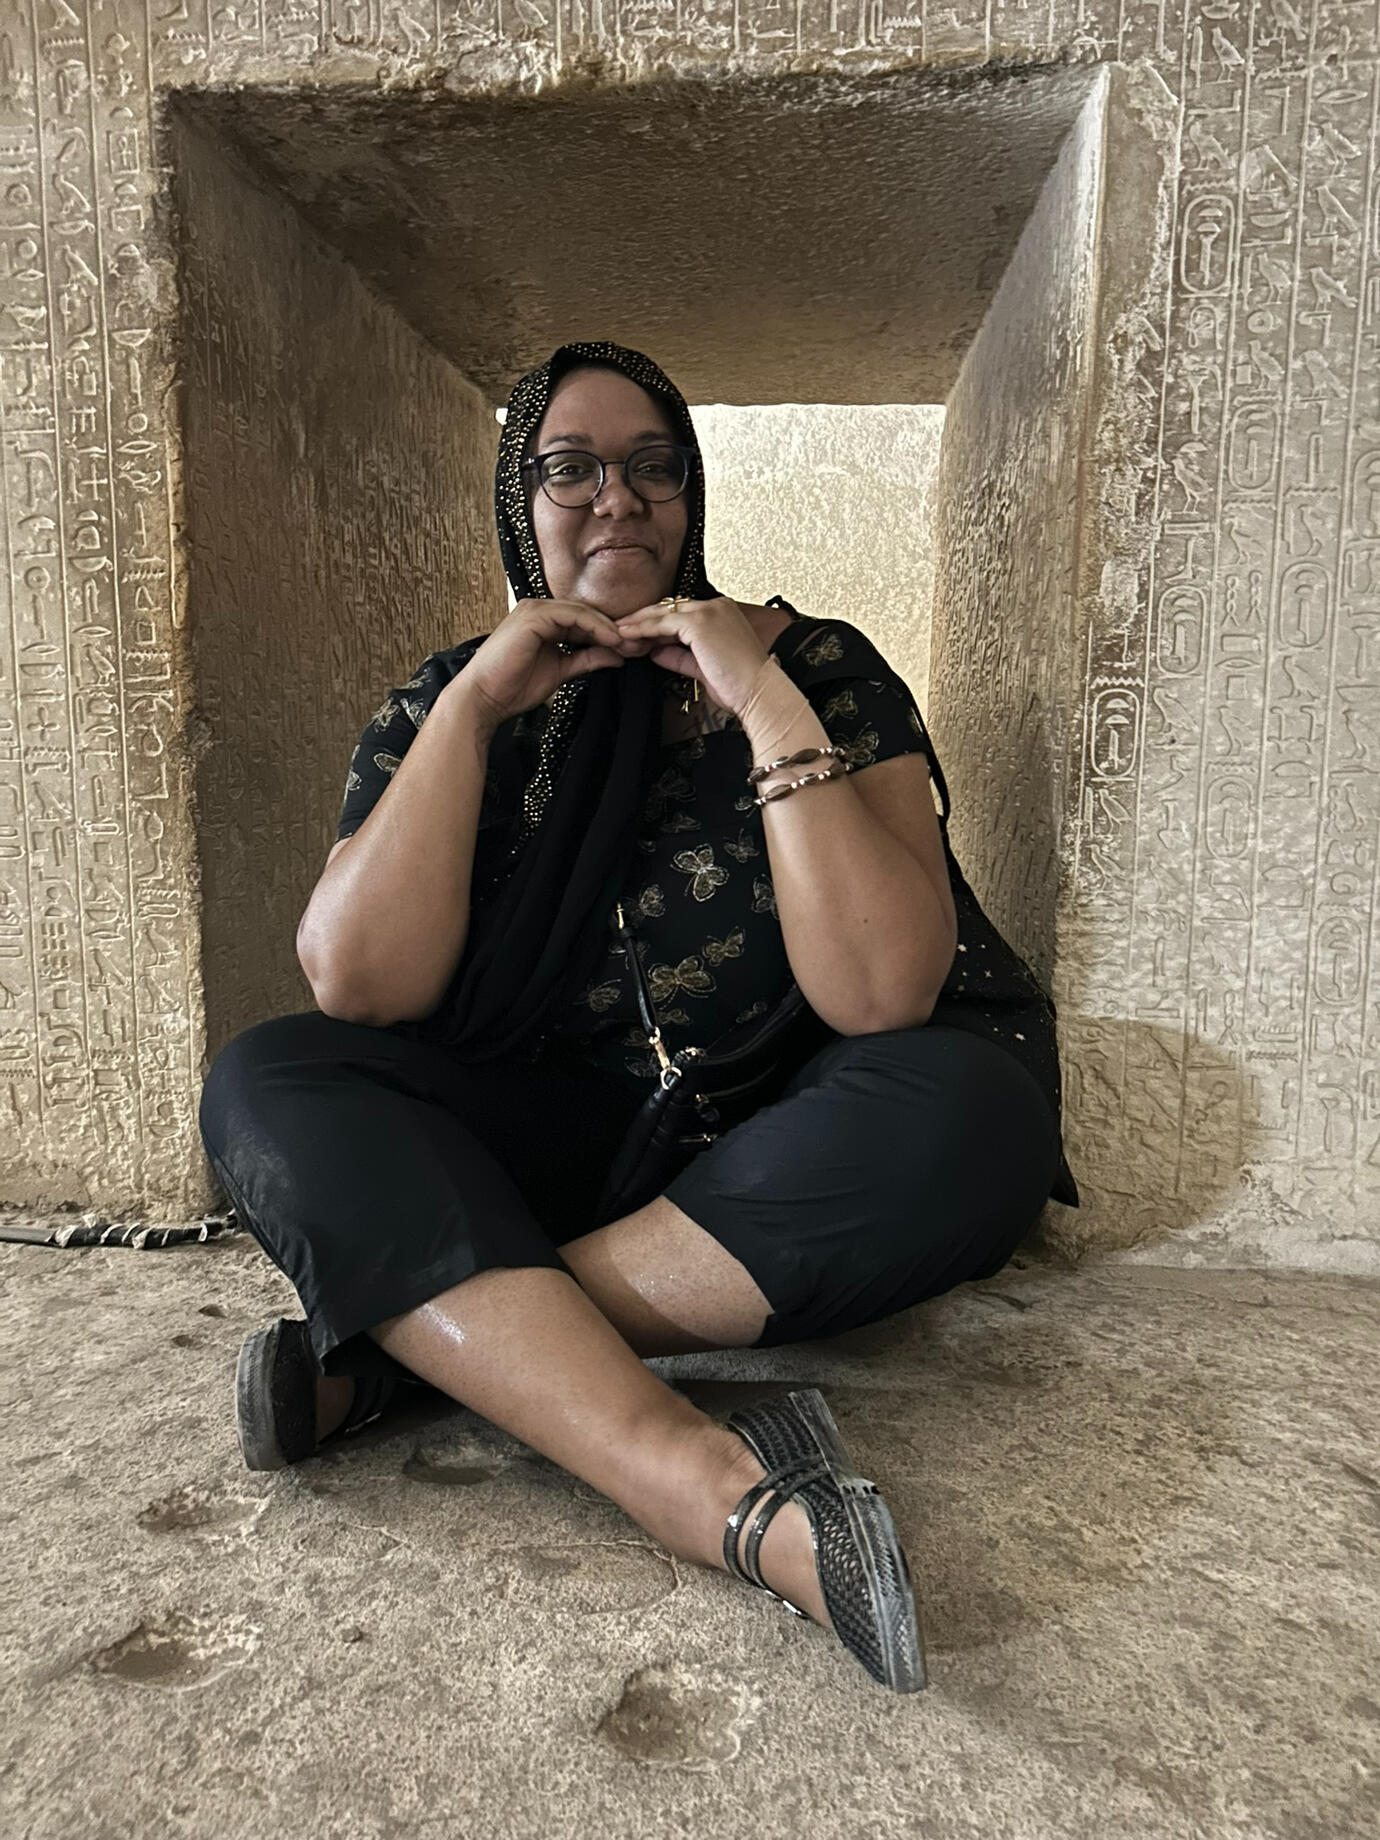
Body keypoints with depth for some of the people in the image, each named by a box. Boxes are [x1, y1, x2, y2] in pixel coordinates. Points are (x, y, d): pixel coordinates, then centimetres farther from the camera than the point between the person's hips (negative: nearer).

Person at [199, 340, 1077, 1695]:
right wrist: (475, 704, -15)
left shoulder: (819, 669, -5)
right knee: (265, 1087, -22)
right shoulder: (441, 702, 3)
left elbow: (882, 996, -19)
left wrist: (768, 707, -22)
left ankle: (412, 1343, -26)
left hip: (776, 1144, -1)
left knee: (972, 1117, -31)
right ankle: (730, 1495, -37)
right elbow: (357, 988, -13)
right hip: (547, 1136, 2)